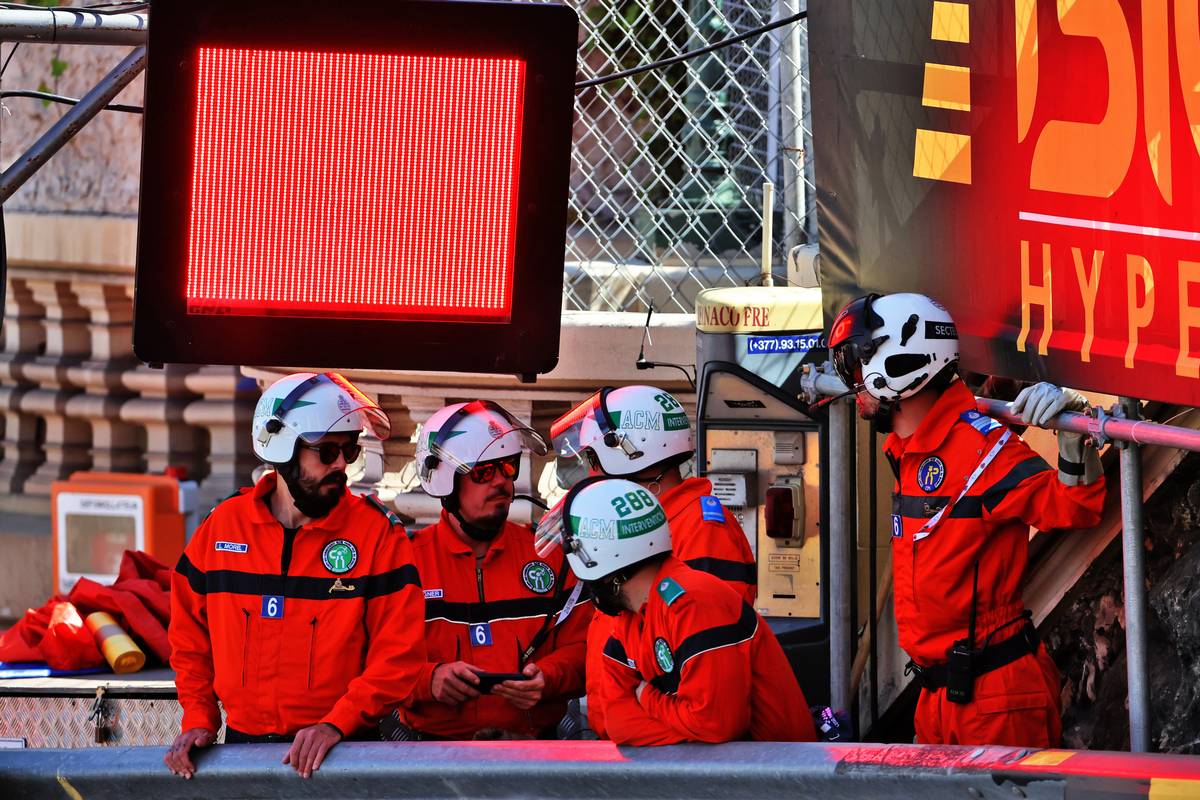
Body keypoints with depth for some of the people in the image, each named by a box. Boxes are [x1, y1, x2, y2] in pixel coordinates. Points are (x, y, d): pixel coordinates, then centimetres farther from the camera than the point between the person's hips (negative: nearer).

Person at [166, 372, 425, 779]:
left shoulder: (377, 533, -2)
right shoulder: (222, 527, 6)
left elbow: (398, 654, -7)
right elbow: (190, 638, 14)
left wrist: (336, 723, -17)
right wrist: (199, 719, 2)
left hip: (341, 749, -2)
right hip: (242, 742, 2)